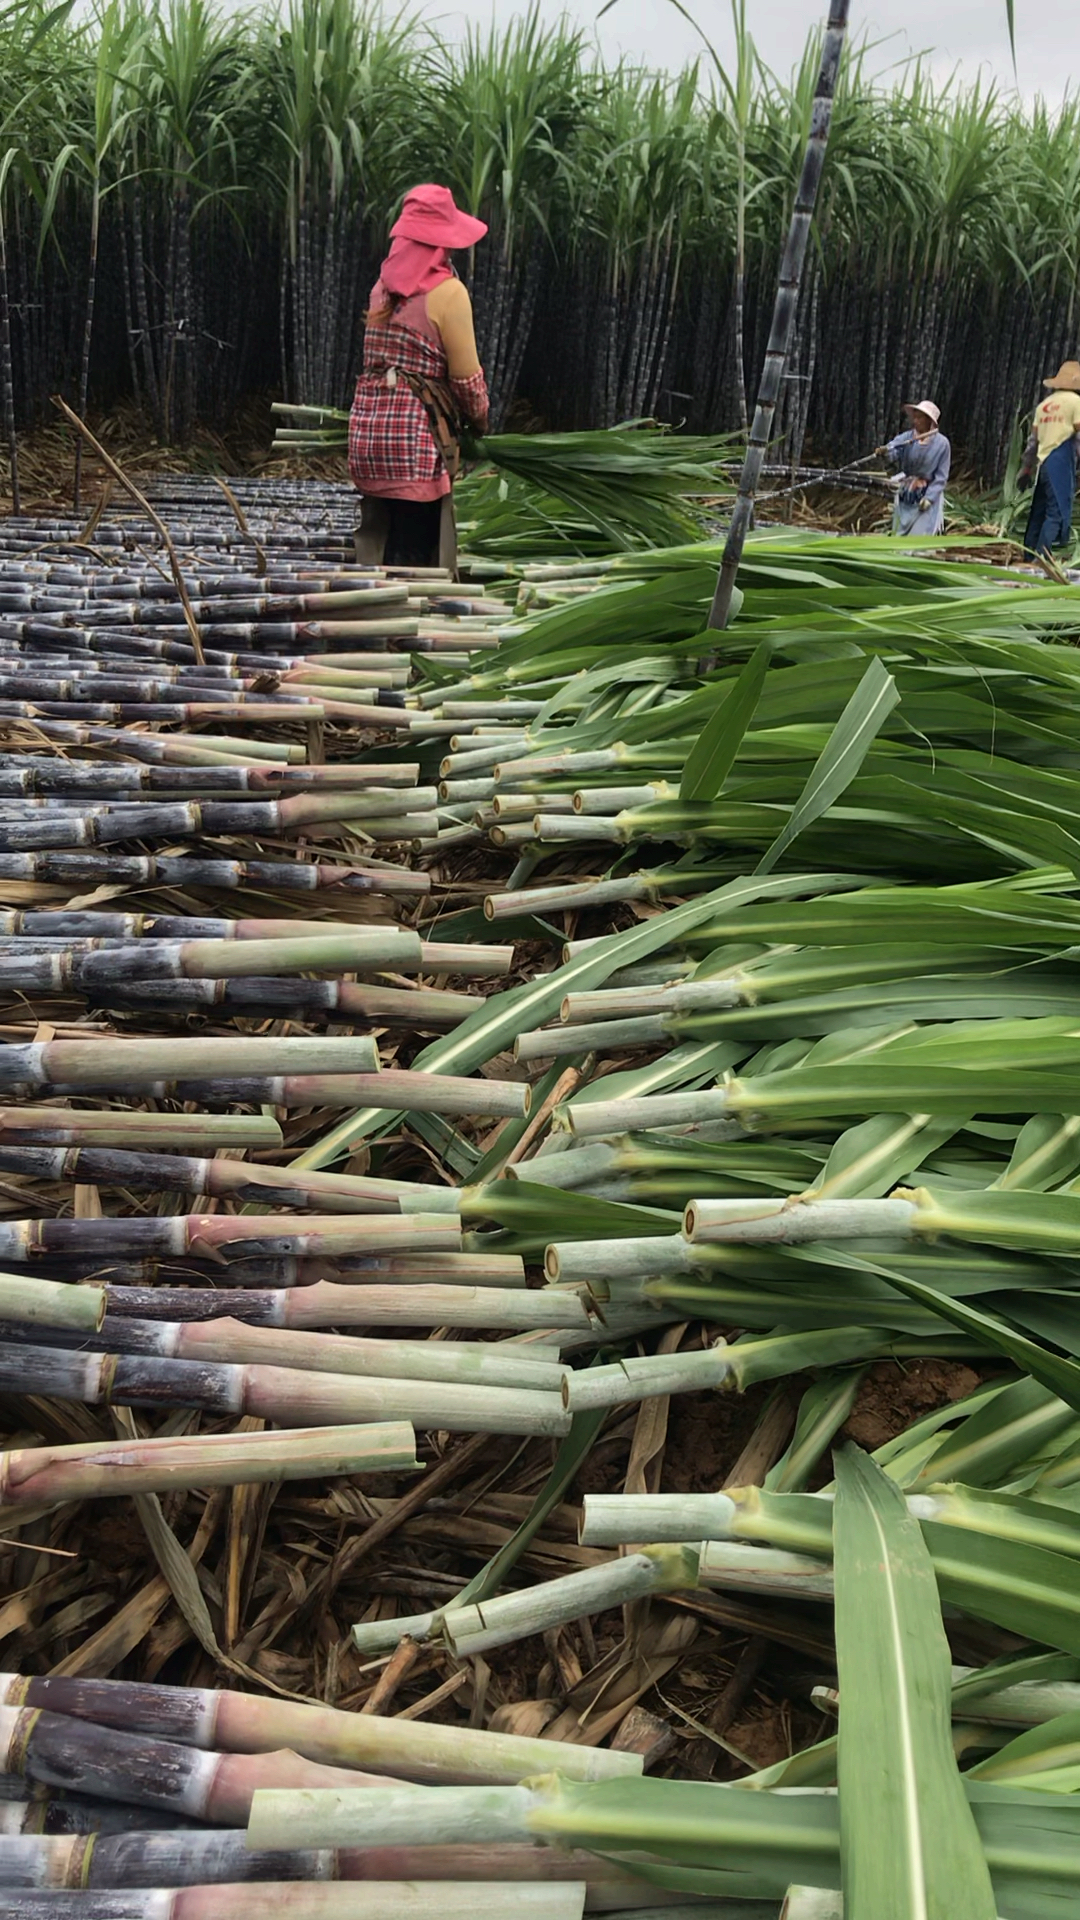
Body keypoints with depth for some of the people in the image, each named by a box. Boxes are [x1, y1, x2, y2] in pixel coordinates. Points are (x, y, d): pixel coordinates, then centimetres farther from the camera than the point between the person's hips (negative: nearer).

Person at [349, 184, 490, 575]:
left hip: (367, 427, 7)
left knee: (378, 548, 14)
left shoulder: (382, 287, 13)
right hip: (415, 437, -7)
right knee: (415, 556, -1)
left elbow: (378, 358, 15)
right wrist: (480, 418, 13)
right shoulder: (447, 292, -8)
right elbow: (465, 376, -6)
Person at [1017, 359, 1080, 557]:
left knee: (1038, 513, 12)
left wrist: (1026, 469, 20)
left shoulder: (1044, 404, 16)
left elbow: (1033, 440, 16)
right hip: (1061, 462, -7)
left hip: (1042, 463, 7)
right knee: (1057, 514, -10)